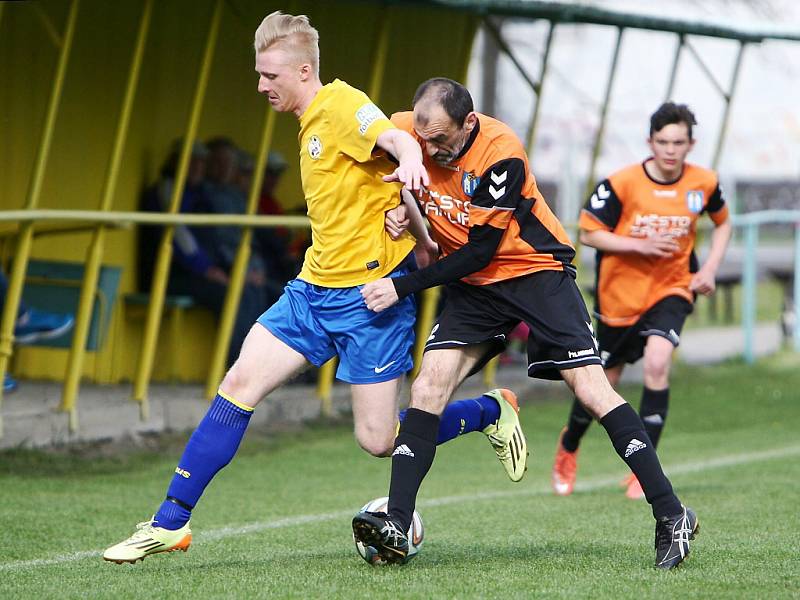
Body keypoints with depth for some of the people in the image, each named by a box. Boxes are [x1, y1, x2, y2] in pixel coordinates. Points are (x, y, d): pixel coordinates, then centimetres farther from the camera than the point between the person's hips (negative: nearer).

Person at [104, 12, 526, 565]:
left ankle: (491, 412, 19)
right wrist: (419, 234, 8)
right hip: (315, 287, 8)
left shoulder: (340, 104, -12)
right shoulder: (312, 123, 15)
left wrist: (410, 161, -53)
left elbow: (398, 141, -29)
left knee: (379, 440, -6)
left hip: (370, 292, -8)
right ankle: (169, 525, 0)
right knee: (239, 385, -3)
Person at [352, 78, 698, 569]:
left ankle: (671, 515, -7)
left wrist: (402, 288, -22)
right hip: (475, 285, 5)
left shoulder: (501, 154, -26)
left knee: (591, 387, -12)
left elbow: (480, 251, -22)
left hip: (536, 271, -5)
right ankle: (396, 527, -17)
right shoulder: (407, 131, -12)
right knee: (429, 384, -14)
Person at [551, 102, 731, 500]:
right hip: (620, 292, -1)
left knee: (657, 363, -25)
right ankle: (568, 447, 41)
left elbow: (722, 223, 14)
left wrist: (710, 267, -1)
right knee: (603, 381, 10)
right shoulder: (622, 184, -16)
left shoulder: (703, 183, -6)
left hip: (672, 288, 1)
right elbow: (588, 233, -11)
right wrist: (640, 245, -22)